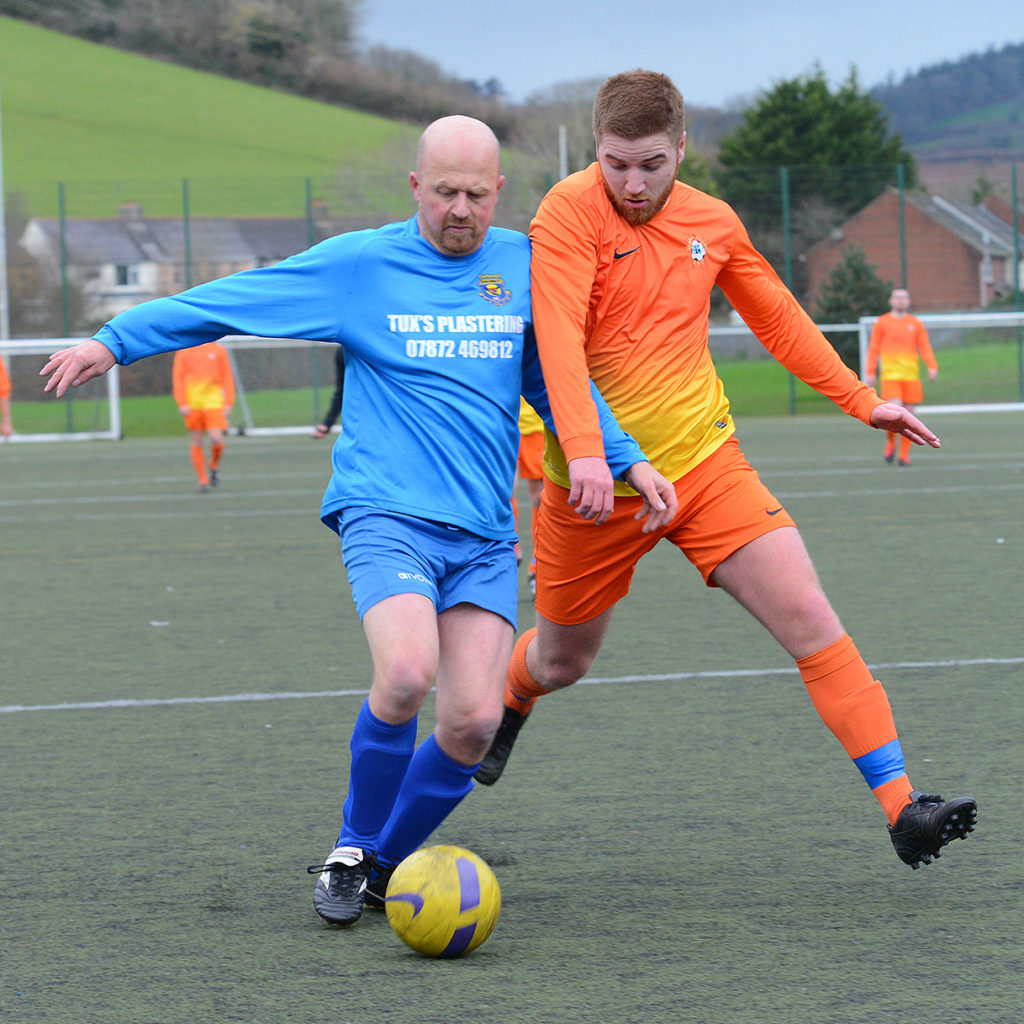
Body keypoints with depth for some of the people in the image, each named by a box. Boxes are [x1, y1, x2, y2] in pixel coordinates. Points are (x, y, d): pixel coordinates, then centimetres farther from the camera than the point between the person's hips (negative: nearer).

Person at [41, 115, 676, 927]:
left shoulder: (524, 266, 11)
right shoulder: (361, 265, 1)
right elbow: (232, 301, 5)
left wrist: (626, 461, 14)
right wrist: (116, 340, 3)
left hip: (485, 534, 4)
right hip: (386, 515, -3)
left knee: (474, 721, -11)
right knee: (407, 671, -28)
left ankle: (386, 868, 13)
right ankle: (352, 853, -3)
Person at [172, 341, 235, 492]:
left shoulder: (219, 350, 7)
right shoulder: (183, 351, 5)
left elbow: (227, 377, 8)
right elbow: (178, 378, 4)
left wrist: (228, 403, 0)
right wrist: (182, 404, -5)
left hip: (214, 402, 0)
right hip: (192, 405, 0)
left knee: (216, 439, -14)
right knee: (196, 443, -1)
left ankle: (214, 466, 15)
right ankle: (203, 480, 7)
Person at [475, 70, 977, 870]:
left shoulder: (714, 223, 2)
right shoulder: (569, 213, -15)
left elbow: (779, 319, 19)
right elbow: (559, 341, -26)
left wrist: (861, 401, 21)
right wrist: (585, 456, -38)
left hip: (707, 466, 3)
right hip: (597, 490, -3)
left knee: (811, 620, -12)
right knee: (563, 661, 15)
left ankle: (901, 809, -13)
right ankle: (505, 707, 53)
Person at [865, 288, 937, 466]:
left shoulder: (916, 324, 12)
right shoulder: (882, 323, 8)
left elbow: (925, 348, 7)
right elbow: (874, 349, 8)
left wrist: (932, 367, -8)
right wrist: (870, 372, 0)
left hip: (911, 376, 2)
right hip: (890, 376, -2)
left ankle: (904, 454, 8)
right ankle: (890, 442, 9)